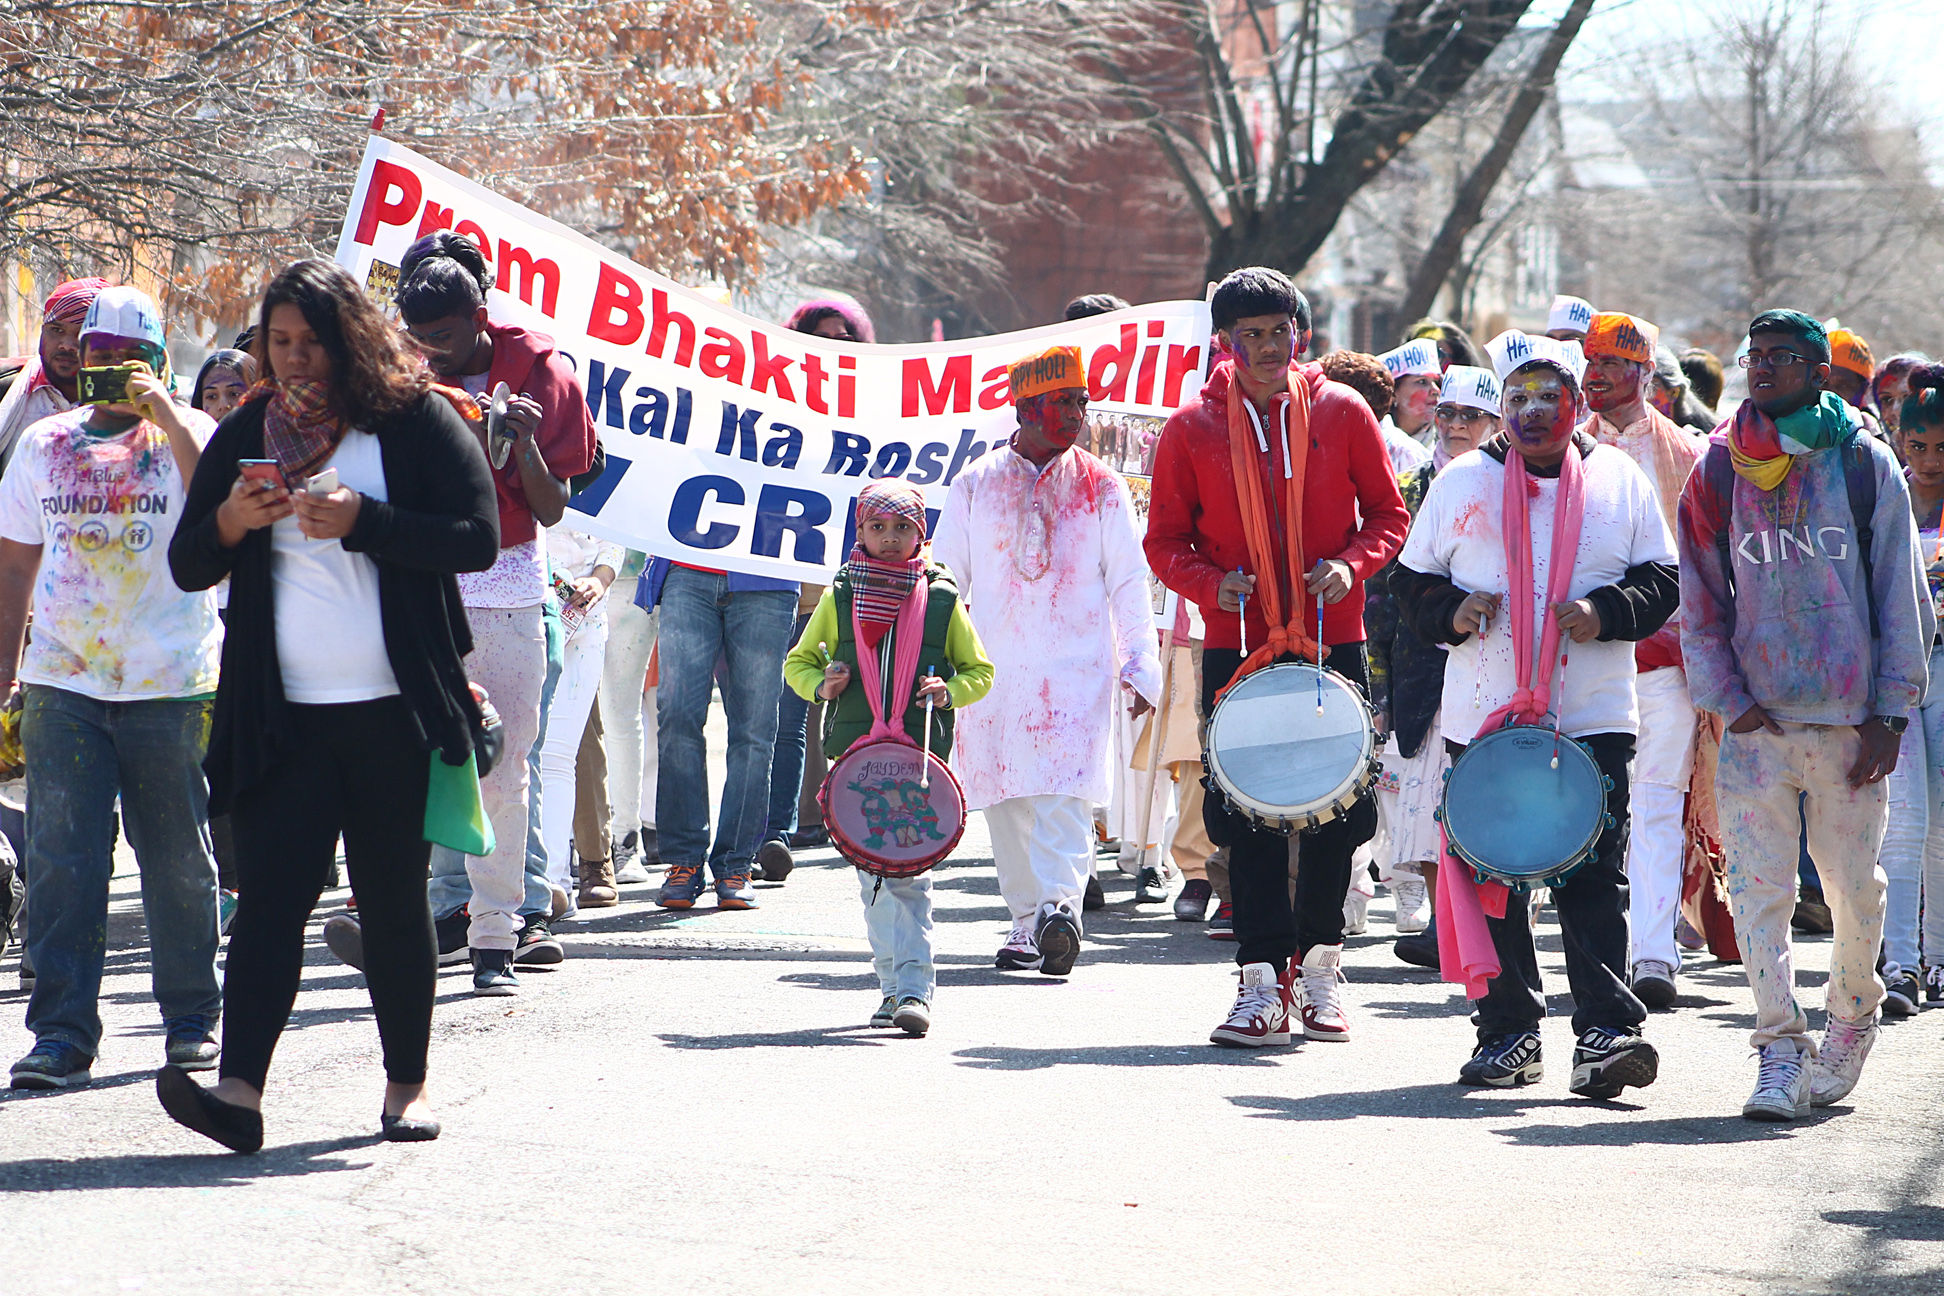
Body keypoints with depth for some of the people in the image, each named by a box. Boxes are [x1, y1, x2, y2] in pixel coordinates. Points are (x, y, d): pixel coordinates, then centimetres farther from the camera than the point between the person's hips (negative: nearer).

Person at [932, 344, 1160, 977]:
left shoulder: (1101, 487, 7)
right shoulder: (975, 485, 8)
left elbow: (1129, 585, 8)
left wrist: (1138, 667, 2)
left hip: (1077, 669, -2)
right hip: (995, 669, 2)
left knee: (1063, 793, -17)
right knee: (1007, 803, 4)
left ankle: (1059, 907, -25)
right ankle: (1027, 922, 14)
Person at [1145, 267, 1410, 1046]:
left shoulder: (1341, 412, 2)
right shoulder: (1193, 428, 1)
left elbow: (1388, 513, 7)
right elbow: (1165, 539, 5)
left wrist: (1350, 566, -12)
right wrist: (1210, 583, -14)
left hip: (1333, 641, 1)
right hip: (1237, 643, -1)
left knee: (1336, 812, 4)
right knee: (1249, 818, -4)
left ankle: (1319, 963, 22)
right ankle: (1264, 983, -1)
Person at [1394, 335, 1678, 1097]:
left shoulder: (1620, 480, 7)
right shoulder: (1463, 481, 8)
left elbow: (1663, 581, 7)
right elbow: (1412, 578, 12)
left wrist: (1605, 613, -12)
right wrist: (1451, 612, -9)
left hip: (1592, 719, -1)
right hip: (1483, 716, 1)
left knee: (1594, 877, -9)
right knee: (1491, 876, 4)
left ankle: (1606, 1030, -11)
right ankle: (1508, 1031, 13)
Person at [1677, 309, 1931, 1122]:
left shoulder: (1865, 466, 3)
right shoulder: (1718, 470, 6)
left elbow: (1903, 598, 3)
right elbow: (1699, 599, 9)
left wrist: (1889, 715, -3)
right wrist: (1730, 702, -2)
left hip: (1849, 720, -1)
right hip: (1756, 719, 1)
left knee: (1854, 888, 6)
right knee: (1759, 887, -7)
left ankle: (1852, 1016, 31)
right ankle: (1780, 1051, -3)